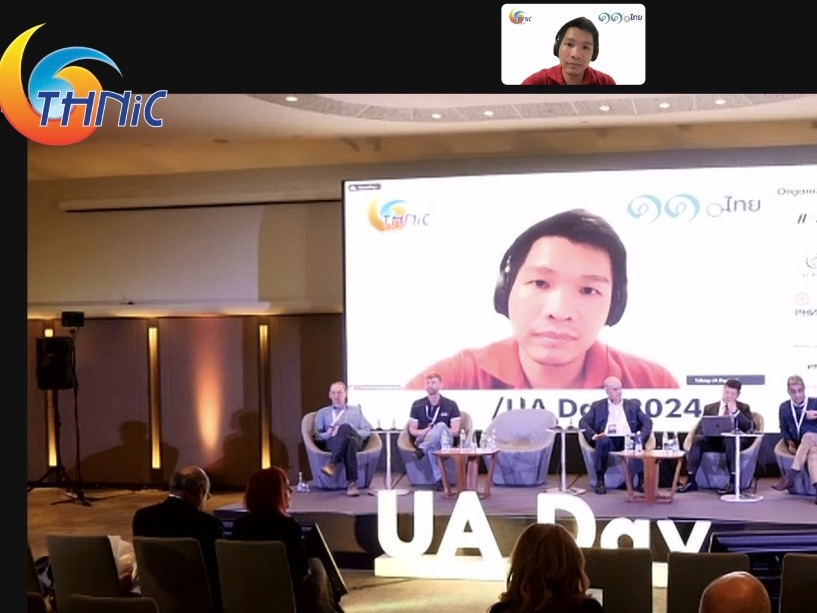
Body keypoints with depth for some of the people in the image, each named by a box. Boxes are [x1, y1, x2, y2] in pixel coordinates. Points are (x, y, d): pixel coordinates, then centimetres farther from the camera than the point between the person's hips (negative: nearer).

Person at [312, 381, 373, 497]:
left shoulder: (356, 410, 29)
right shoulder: (322, 413, 27)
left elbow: (367, 431, 17)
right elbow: (317, 436, 16)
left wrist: (347, 432, -3)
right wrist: (329, 434, -7)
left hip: (356, 441, 1)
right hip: (332, 443, -1)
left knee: (345, 427, -39)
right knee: (349, 441, -40)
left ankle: (332, 464, -44)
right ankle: (352, 483, -49)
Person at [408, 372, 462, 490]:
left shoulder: (451, 405, 2)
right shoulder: (417, 405, 7)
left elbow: (455, 431, -4)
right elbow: (412, 430, 7)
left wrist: (437, 431, -21)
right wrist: (424, 431, -17)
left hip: (445, 440, -1)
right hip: (423, 440, 1)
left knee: (441, 426, -36)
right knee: (432, 447, -39)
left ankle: (422, 449, -46)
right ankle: (439, 479, -45)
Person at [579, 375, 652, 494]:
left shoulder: (633, 405, 19)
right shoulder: (597, 406, 15)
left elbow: (647, 421, 9)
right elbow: (583, 422, 4)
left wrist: (642, 436, -12)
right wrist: (594, 435, -16)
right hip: (608, 440, 0)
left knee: (638, 443, -33)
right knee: (602, 440, -36)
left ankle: (641, 481, -25)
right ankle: (600, 482, -29)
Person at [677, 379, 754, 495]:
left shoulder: (743, 408, 12)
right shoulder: (709, 408, 16)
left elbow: (750, 428, -4)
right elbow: (701, 430, 10)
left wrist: (735, 412, -11)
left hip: (735, 441, -2)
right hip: (714, 441, 2)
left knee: (730, 440, -38)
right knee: (697, 438, -29)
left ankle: (733, 482, -39)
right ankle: (691, 481, -32)